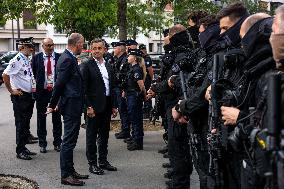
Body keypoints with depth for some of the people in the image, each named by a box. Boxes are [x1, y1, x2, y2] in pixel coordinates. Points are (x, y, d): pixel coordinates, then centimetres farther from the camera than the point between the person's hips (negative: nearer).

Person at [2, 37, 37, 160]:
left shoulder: (27, 60, 12)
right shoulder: (17, 60, -16)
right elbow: (5, 75, -24)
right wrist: (11, 91, -18)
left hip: (29, 96, 9)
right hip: (20, 96, -9)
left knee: (26, 124, 15)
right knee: (21, 124, -2)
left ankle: (23, 147, 25)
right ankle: (20, 151, 6)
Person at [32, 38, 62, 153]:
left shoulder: (59, 57, 0)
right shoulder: (36, 58, 2)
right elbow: (32, 74, 5)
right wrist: (35, 86, -3)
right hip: (41, 91, 0)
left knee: (57, 118, 8)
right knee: (41, 118, 8)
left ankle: (57, 143, 19)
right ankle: (42, 144, 19)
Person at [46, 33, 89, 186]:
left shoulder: (68, 58, 13)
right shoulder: (67, 60, -18)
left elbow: (60, 84, 17)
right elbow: (59, 83, -19)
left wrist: (54, 104, 20)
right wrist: (52, 104, -12)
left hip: (72, 106, 10)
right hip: (71, 106, -10)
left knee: (70, 141, 16)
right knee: (68, 141, -3)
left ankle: (70, 171, 26)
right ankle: (65, 175, 4)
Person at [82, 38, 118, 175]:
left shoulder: (108, 66, 13)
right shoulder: (88, 65, -7)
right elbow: (84, 88, -11)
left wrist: (113, 105, 11)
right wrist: (88, 106, -17)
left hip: (107, 106, 7)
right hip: (94, 106, -7)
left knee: (104, 134, 14)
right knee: (92, 135, 2)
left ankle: (103, 161, 24)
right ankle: (92, 163, 8)